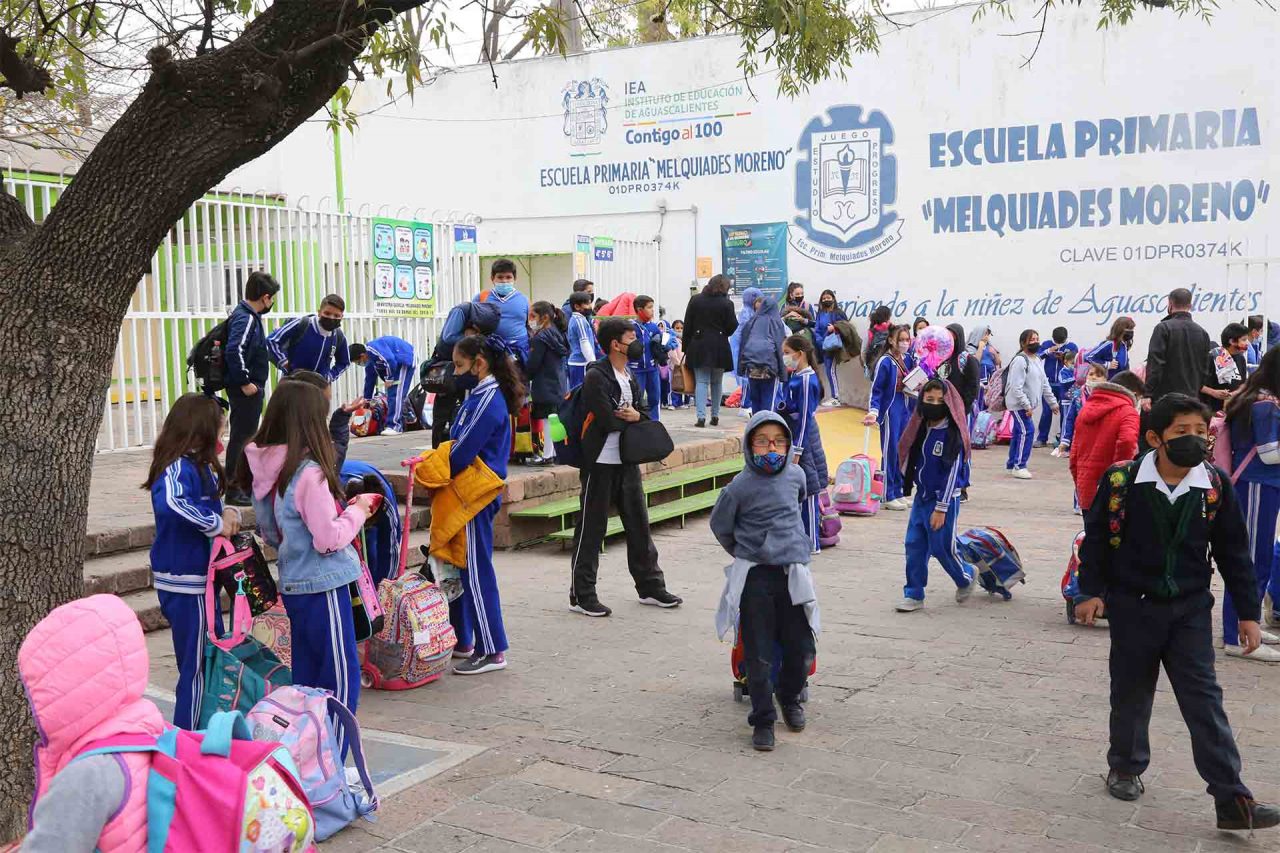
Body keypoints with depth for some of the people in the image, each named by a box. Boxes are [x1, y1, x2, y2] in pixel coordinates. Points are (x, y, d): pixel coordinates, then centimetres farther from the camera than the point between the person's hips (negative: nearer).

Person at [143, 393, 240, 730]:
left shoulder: (196, 466, 8)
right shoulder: (179, 468, -20)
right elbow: (170, 503, -40)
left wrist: (226, 512, -4)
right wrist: (217, 523, -30)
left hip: (195, 579, 10)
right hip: (186, 580, -10)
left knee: (212, 658, 20)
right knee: (197, 667, 1)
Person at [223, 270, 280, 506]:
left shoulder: (249, 316, 13)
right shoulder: (245, 319, -18)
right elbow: (235, 351, -30)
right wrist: (244, 382, -23)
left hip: (250, 389, 10)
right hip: (245, 389, -10)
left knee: (246, 437, 18)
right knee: (241, 438, -5)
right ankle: (233, 491, 1)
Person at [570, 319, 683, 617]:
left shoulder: (629, 376, 14)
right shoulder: (596, 376, -14)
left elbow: (644, 414, 12)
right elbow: (608, 420, -23)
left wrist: (635, 416, -11)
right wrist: (633, 418, -5)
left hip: (627, 461, 8)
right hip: (601, 462, -8)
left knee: (638, 523, 14)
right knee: (591, 528, 0)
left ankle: (650, 586, 25)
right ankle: (582, 595, 8)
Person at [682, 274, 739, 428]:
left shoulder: (695, 300, 1)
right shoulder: (726, 304, -6)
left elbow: (687, 325, 2)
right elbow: (731, 328, -5)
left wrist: (686, 347, 7)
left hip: (698, 347, 1)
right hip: (719, 348, -1)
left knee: (701, 382, 1)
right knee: (716, 383, 14)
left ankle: (701, 416, -12)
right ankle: (715, 416, 18)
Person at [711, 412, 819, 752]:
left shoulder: (796, 475, 3)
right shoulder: (740, 486, -9)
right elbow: (720, 526, 5)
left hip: (792, 572, 3)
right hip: (754, 576, -3)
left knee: (801, 648, 7)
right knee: (759, 653, 0)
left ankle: (789, 697, 35)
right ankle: (763, 719, 14)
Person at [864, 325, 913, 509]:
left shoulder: (907, 360, 9)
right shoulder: (885, 362, -11)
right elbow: (876, 389, -11)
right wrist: (874, 411, -22)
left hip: (905, 409, 7)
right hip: (890, 410, -7)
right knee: (890, 452, -2)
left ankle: (898, 493, 19)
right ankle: (888, 496, 5)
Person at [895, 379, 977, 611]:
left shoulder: (953, 434, -16)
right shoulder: (920, 429, 4)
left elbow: (952, 473, -17)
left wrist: (941, 508, -18)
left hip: (944, 499, -6)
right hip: (921, 496, 6)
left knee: (942, 547, 1)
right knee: (914, 545, 4)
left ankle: (966, 579, 29)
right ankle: (914, 594, 12)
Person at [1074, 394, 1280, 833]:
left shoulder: (1216, 487, -7)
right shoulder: (1121, 481, -14)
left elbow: (1234, 553, 3)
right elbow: (1096, 538, -3)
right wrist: (1091, 591, -4)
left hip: (1191, 608, 1)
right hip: (1132, 605, -1)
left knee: (1204, 698, -1)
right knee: (1130, 691, 13)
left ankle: (1232, 798, 0)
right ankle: (1126, 767, 34)